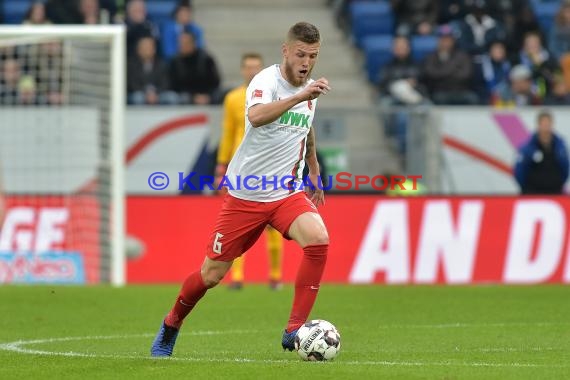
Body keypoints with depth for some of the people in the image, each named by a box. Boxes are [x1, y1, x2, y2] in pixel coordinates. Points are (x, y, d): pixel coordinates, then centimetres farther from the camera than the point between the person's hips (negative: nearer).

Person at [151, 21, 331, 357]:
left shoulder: (309, 89, 5)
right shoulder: (266, 81, -16)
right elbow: (257, 117, -40)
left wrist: (315, 171, 32)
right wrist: (300, 96, -49)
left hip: (288, 193, 4)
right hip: (246, 194, -4)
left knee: (318, 240, -26)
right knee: (212, 274, 3)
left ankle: (294, 332, -19)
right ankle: (171, 325, 33)